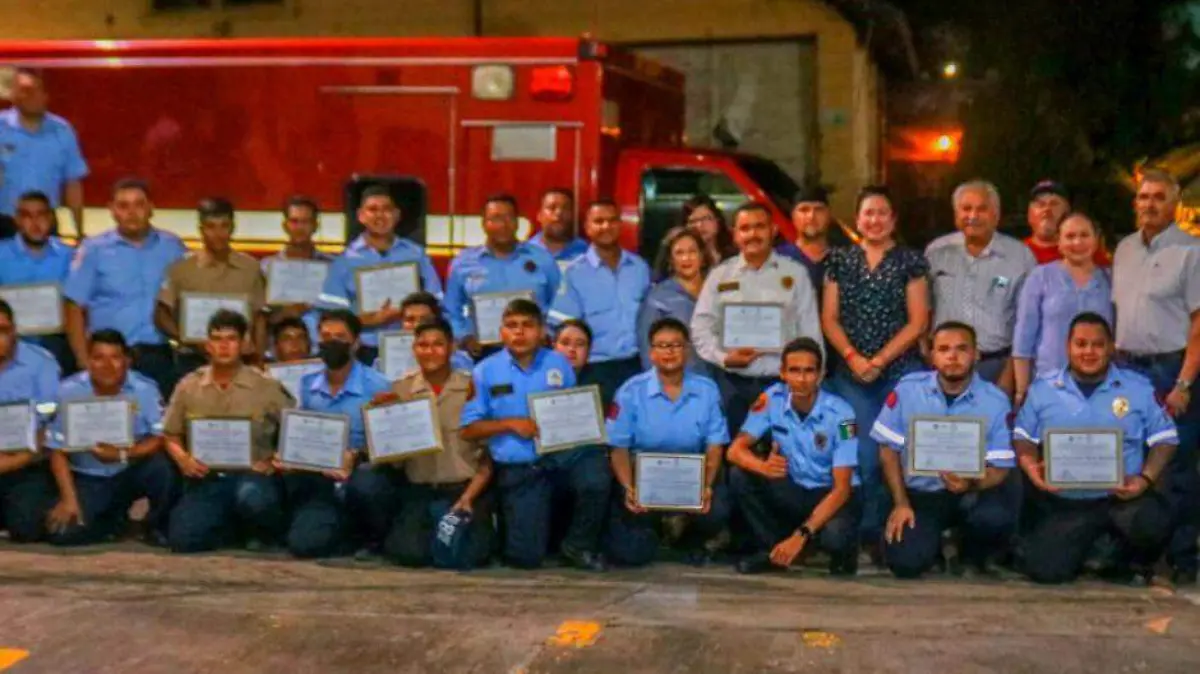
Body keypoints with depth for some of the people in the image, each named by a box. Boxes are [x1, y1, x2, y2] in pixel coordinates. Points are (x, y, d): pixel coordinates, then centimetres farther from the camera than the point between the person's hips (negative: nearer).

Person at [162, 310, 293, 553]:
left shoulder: (267, 387, -2)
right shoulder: (188, 386, 6)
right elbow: (171, 436, 14)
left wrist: (274, 462, -12)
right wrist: (183, 459, -6)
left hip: (252, 476, -3)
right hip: (206, 479, 3)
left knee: (251, 496, -39)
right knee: (183, 540, -19)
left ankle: (267, 532, -1)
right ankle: (236, 528, 13)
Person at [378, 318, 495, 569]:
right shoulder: (400, 390, 5)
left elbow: (489, 453, 0)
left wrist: (468, 497, -10)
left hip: (467, 488, -1)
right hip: (418, 492, 1)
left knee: (468, 554, -23)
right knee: (410, 552, -22)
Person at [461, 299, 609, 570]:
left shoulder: (559, 364, 5)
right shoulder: (485, 371, 0)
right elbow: (468, 430, 0)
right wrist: (510, 423, -13)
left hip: (562, 454, 1)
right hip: (518, 469, -1)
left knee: (596, 473, -33)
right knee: (526, 557, -4)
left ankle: (579, 546, -6)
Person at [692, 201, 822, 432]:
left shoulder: (795, 273, 5)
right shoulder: (719, 275, 8)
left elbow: (810, 331, 5)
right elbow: (701, 327, 5)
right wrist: (723, 357, -11)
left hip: (782, 382, -1)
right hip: (732, 384, 1)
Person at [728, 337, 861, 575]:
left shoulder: (839, 413, -22)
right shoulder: (772, 399, -12)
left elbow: (841, 488, -22)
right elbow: (736, 450, -13)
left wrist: (802, 535, -32)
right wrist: (762, 466, -38)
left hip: (831, 495, -4)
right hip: (793, 490, 4)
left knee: (834, 536, -36)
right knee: (739, 476, -21)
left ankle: (845, 549, 3)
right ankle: (776, 549, -4)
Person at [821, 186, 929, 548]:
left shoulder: (910, 261, 4)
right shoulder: (840, 260, 11)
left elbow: (917, 322, -1)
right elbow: (829, 318, 8)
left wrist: (879, 361, -8)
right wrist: (853, 357, -7)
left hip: (901, 372, -1)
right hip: (851, 375, 1)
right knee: (863, 454, -3)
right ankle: (870, 531, 9)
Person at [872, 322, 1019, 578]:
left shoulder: (995, 401, -8)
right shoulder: (907, 390, -6)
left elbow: (1000, 468, -7)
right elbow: (889, 449, 2)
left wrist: (971, 484, -29)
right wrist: (900, 503, -5)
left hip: (971, 493, 0)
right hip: (919, 494, 0)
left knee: (995, 516, -34)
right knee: (905, 563, -23)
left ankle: (973, 556, 4)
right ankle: (932, 544, 18)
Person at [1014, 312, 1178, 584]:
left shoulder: (1139, 388, 4)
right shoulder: (1043, 388, 7)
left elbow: (1164, 439, 6)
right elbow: (1023, 436, 10)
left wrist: (1146, 478, -11)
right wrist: (1031, 467, -11)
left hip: (1123, 497, -1)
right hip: (1064, 502, 1)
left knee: (1154, 523, -35)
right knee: (1044, 569, -17)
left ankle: (1135, 563, 4)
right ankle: (1086, 543, 21)